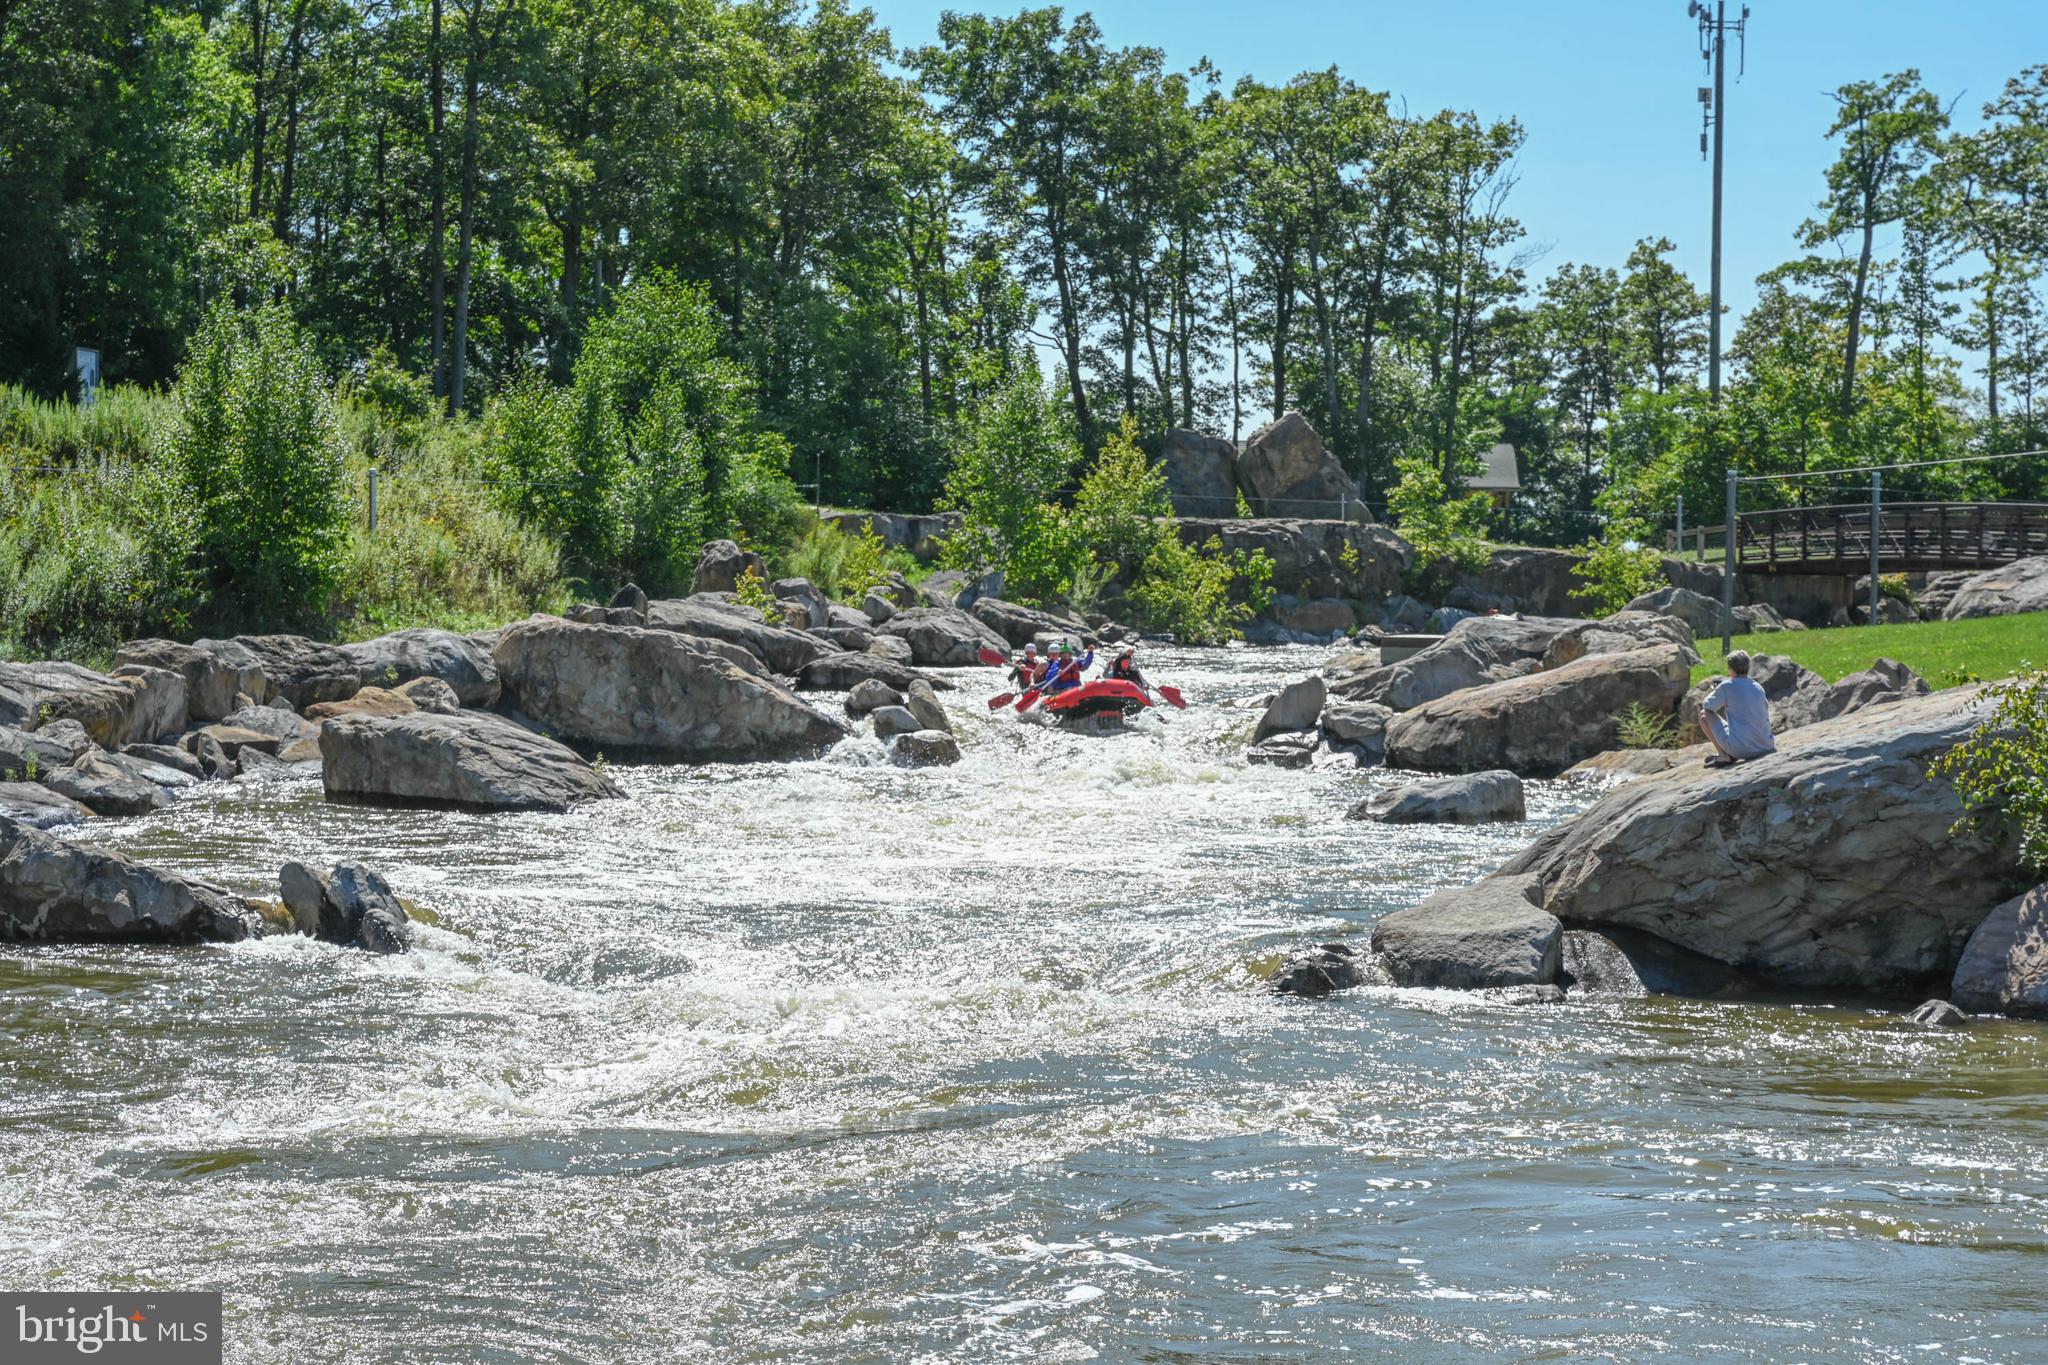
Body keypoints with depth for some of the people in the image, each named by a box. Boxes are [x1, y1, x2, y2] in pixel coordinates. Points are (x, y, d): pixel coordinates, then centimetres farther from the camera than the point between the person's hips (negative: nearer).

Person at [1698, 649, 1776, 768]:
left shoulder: (1726, 686, -7)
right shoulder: (1758, 688, 9)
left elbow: (1707, 707, 7)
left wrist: (1715, 690, 26)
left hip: (1739, 749, -7)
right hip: (1764, 747, 7)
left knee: (1704, 715, 9)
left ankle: (1723, 756, 0)